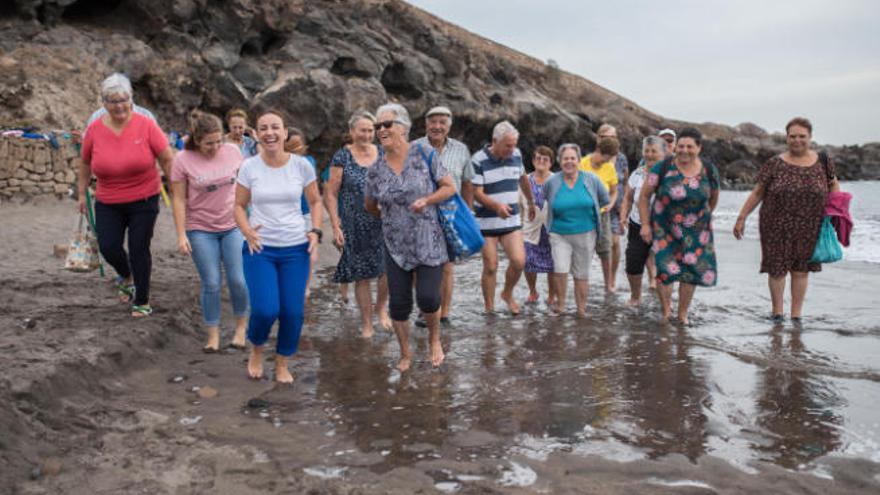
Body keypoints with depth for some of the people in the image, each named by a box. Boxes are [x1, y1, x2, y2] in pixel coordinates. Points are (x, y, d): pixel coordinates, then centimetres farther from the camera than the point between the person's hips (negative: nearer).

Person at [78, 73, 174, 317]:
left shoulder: (146, 125, -11)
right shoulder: (95, 129, -4)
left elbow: (167, 160, -7)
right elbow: (85, 163, 10)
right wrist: (82, 192, 15)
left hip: (144, 200, -2)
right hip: (108, 203, 3)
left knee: (139, 250, -1)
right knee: (108, 246, -3)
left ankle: (142, 302, 16)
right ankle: (126, 276, 31)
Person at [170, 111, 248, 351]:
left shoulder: (232, 151, -3)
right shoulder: (183, 160, -10)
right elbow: (179, 199, -7)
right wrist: (181, 235, -10)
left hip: (233, 226, 2)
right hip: (200, 230, -2)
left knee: (238, 280, 0)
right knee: (211, 284, 0)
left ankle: (241, 325, 24)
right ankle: (213, 334, 17)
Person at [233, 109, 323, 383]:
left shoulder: (301, 165, -3)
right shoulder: (249, 167, -4)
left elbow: (315, 201, 10)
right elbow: (239, 206, 5)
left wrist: (316, 231, -5)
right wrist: (248, 232, -14)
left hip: (296, 248, 1)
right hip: (259, 248, -1)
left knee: (293, 312, 1)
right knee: (265, 309, -14)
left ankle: (282, 363, 27)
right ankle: (256, 351, 20)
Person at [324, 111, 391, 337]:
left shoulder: (382, 154, 7)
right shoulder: (342, 157, -2)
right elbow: (331, 195, -2)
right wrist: (336, 226, -9)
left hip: (383, 223, 2)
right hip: (356, 227, -2)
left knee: (388, 270, -7)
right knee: (362, 276, 5)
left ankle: (381, 307, 23)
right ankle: (366, 323, 19)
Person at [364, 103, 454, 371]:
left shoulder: (425, 155, -6)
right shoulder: (376, 170, 1)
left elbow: (449, 187, -4)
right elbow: (370, 206, 17)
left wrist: (426, 201, -17)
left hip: (429, 243, -2)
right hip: (396, 246, 3)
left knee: (428, 298, -9)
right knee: (399, 303, 5)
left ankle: (434, 338, 23)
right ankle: (405, 353, 26)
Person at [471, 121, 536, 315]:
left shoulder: (516, 155, 4)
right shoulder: (478, 161, -13)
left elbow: (523, 179, 22)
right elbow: (477, 193, -17)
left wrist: (531, 202, 33)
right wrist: (496, 206, -34)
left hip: (511, 221, 4)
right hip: (487, 223, -4)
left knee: (519, 261, -9)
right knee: (490, 267, 0)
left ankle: (508, 294, 18)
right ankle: (489, 308, 14)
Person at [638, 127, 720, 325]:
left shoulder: (709, 171, -3)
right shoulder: (663, 168, -12)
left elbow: (713, 198, 15)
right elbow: (644, 196, -4)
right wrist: (645, 224, -8)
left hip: (696, 231, 3)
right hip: (664, 228, -2)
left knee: (691, 270, 5)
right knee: (665, 269, -10)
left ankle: (683, 313, 23)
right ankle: (666, 311, 8)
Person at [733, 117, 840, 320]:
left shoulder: (823, 162, 2)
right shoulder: (774, 164, -3)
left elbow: (833, 185, 15)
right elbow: (757, 193, 0)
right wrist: (741, 218, -1)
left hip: (808, 229, 1)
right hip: (777, 228, -1)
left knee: (801, 270, 10)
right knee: (777, 269, 5)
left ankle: (796, 314, 23)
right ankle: (777, 311, 25)